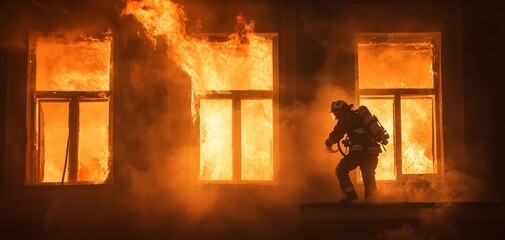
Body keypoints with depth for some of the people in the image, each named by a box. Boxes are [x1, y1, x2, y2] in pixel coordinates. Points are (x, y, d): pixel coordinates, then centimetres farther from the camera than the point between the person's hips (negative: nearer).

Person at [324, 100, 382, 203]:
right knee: (369, 176, 16)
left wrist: (328, 143, 19)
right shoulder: (359, 116, 25)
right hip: (373, 151, 7)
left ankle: (350, 194, -4)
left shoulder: (346, 119, 1)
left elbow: (335, 135, -2)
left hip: (360, 150, -7)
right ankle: (370, 200, 15)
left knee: (341, 170, 7)